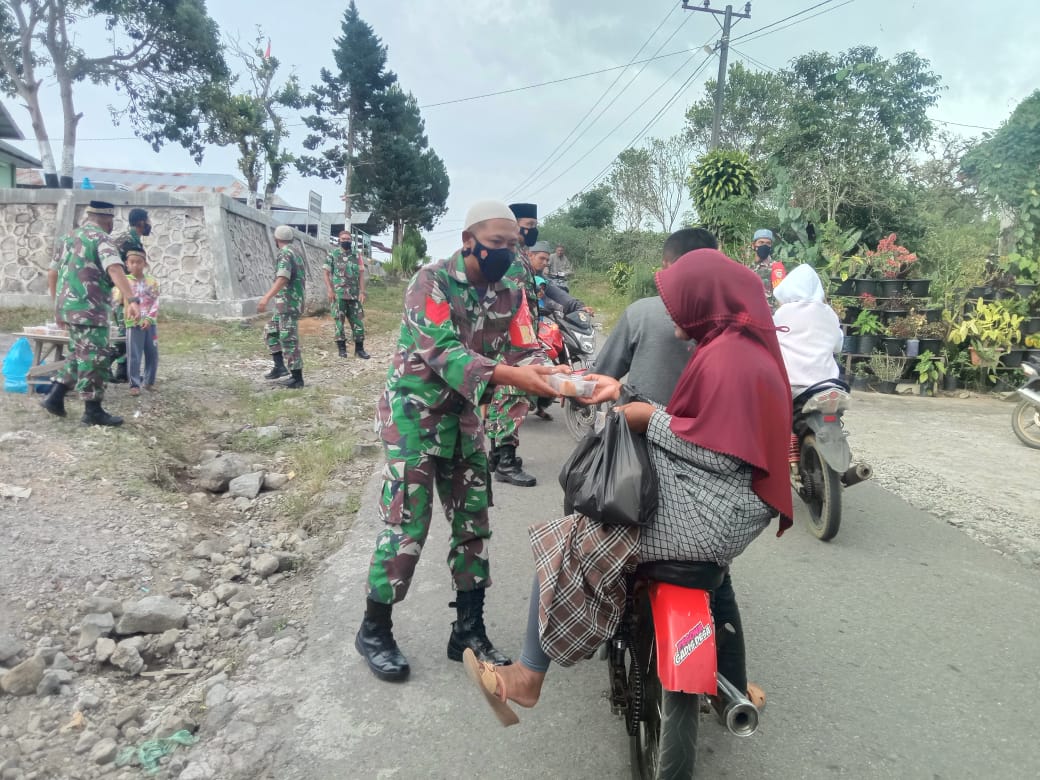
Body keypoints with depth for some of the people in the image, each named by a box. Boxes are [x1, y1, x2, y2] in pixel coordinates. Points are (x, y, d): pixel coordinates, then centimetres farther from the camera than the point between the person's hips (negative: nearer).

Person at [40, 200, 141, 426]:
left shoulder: (70, 237, 17)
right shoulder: (101, 239, -11)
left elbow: (54, 272, 23)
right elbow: (115, 269, -28)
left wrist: (58, 303, 32)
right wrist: (132, 300, -40)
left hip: (69, 307, 9)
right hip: (90, 309, -9)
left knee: (79, 355, 21)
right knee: (93, 359, -2)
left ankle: (54, 396, 19)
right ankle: (92, 410, 2)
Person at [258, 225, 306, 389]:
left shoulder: (284, 254, -14)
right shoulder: (295, 255, 16)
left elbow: (282, 279, -29)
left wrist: (266, 297, -38)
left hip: (288, 304, -10)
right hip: (290, 303, 10)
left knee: (289, 340, -6)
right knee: (271, 331, 19)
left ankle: (297, 379, -3)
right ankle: (280, 366, 14)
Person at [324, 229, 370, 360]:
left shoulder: (357, 254, 7)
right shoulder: (332, 254, 2)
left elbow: (361, 274, 5)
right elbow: (327, 273, 2)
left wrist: (362, 292, -4)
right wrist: (330, 290, -9)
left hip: (355, 294, 2)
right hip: (338, 293, -2)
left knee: (358, 321, 1)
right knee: (339, 321, 3)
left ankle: (359, 348, 8)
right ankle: (341, 348, 11)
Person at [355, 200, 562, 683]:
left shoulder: (511, 289, -1)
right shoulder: (431, 281, -18)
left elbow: (525, 350, -8)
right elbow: (442, 353, -30)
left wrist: (551, 376, -31)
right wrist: (508, 376, -43)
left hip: (463, 415, 6)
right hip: (414, 411, -6)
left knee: (473, 521, 7)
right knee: (407, 523, -5)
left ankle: (468, 631, 22)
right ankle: (374, 630, 15)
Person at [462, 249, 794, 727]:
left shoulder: (723, 356, -21)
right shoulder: (747, 345, 10)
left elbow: (716, 452, -25)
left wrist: (650, 420, -15)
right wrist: (623, 391, 13)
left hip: (703, 516, -10)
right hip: (732, 510, 11)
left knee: (568, 548, -7)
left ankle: (528, 676, 3)